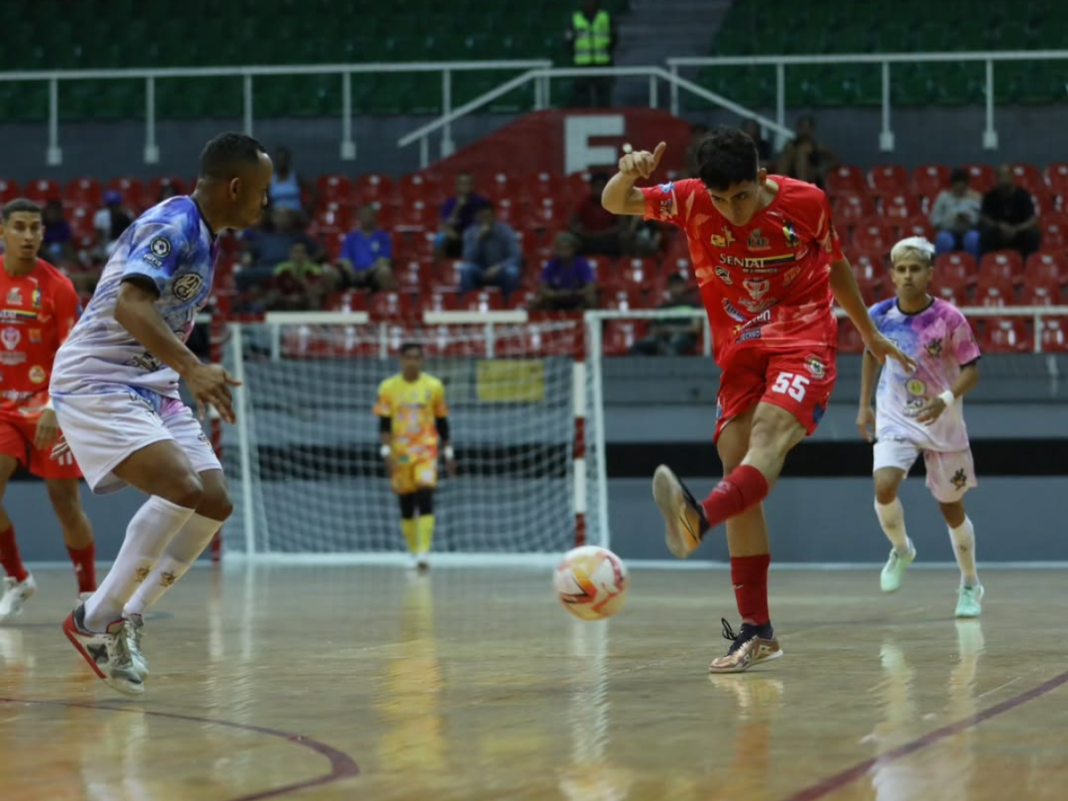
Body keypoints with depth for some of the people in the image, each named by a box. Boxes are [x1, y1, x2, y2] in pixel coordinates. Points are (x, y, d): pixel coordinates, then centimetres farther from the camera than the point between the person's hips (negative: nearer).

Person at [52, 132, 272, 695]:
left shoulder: (203, 237, 13)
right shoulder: (171, 225, -17)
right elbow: (129, 305, -32)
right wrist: (191, 368, -42)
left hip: (150, 389, 10)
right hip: (96, 382, -10)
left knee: (214, 503, 1)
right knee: (182, 489, -26)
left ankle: (126, 621, 9)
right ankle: (96, 621, -15)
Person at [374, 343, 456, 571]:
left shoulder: (434, 386, 3)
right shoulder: (388, 388, 1)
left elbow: (442, 422, 10)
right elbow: (384, 424, 0)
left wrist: (448, 453, 10)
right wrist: (386, 452, -12)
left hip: (426, 451, -1)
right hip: (400, 454, 1)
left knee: (425, 498, -18)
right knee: (406, 506, 6)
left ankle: (424, 552, -22)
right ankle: (414, 554, 19)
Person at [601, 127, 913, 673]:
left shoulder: (805, 202, -6)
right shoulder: (692, 201, -5)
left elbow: (835, 266, 11)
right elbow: (615, 205, -8)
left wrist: (869, 334, 22)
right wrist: (627, 175, -32)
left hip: (803, 345, -4)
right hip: (739, 355, 4)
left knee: (768, 437, -31)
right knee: (739, 481, -4)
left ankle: (698, 517, -61)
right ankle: (756, 630, 1)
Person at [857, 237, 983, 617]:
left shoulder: (949, 318, -16)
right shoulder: (880, 315, -7)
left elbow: (971, 370, -11)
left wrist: (946, 399, -29)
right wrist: (864, 406, 10)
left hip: (942, 422, -1)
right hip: (895, 418, 1)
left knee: (951, 507, 8)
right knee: (884, 485, -24)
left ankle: (970, 586, 30)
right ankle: (900, 550, 6)